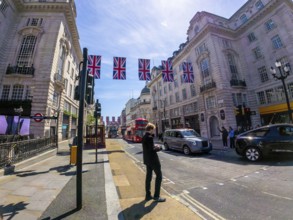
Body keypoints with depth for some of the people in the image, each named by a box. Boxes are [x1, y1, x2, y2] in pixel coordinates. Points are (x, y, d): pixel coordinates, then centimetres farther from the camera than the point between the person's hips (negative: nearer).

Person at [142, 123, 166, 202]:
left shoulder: (144, 137, 7)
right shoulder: (149, 137, -22)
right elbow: (152, 150, -24)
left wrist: (155, 146, 4)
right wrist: (159, 148, -9)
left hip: (147, 160, 9)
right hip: (153, 160, -9)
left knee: (148, 176, 16)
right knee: (159, 176, 5)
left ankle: (148, 195, 28)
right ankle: (156, 196, 13)